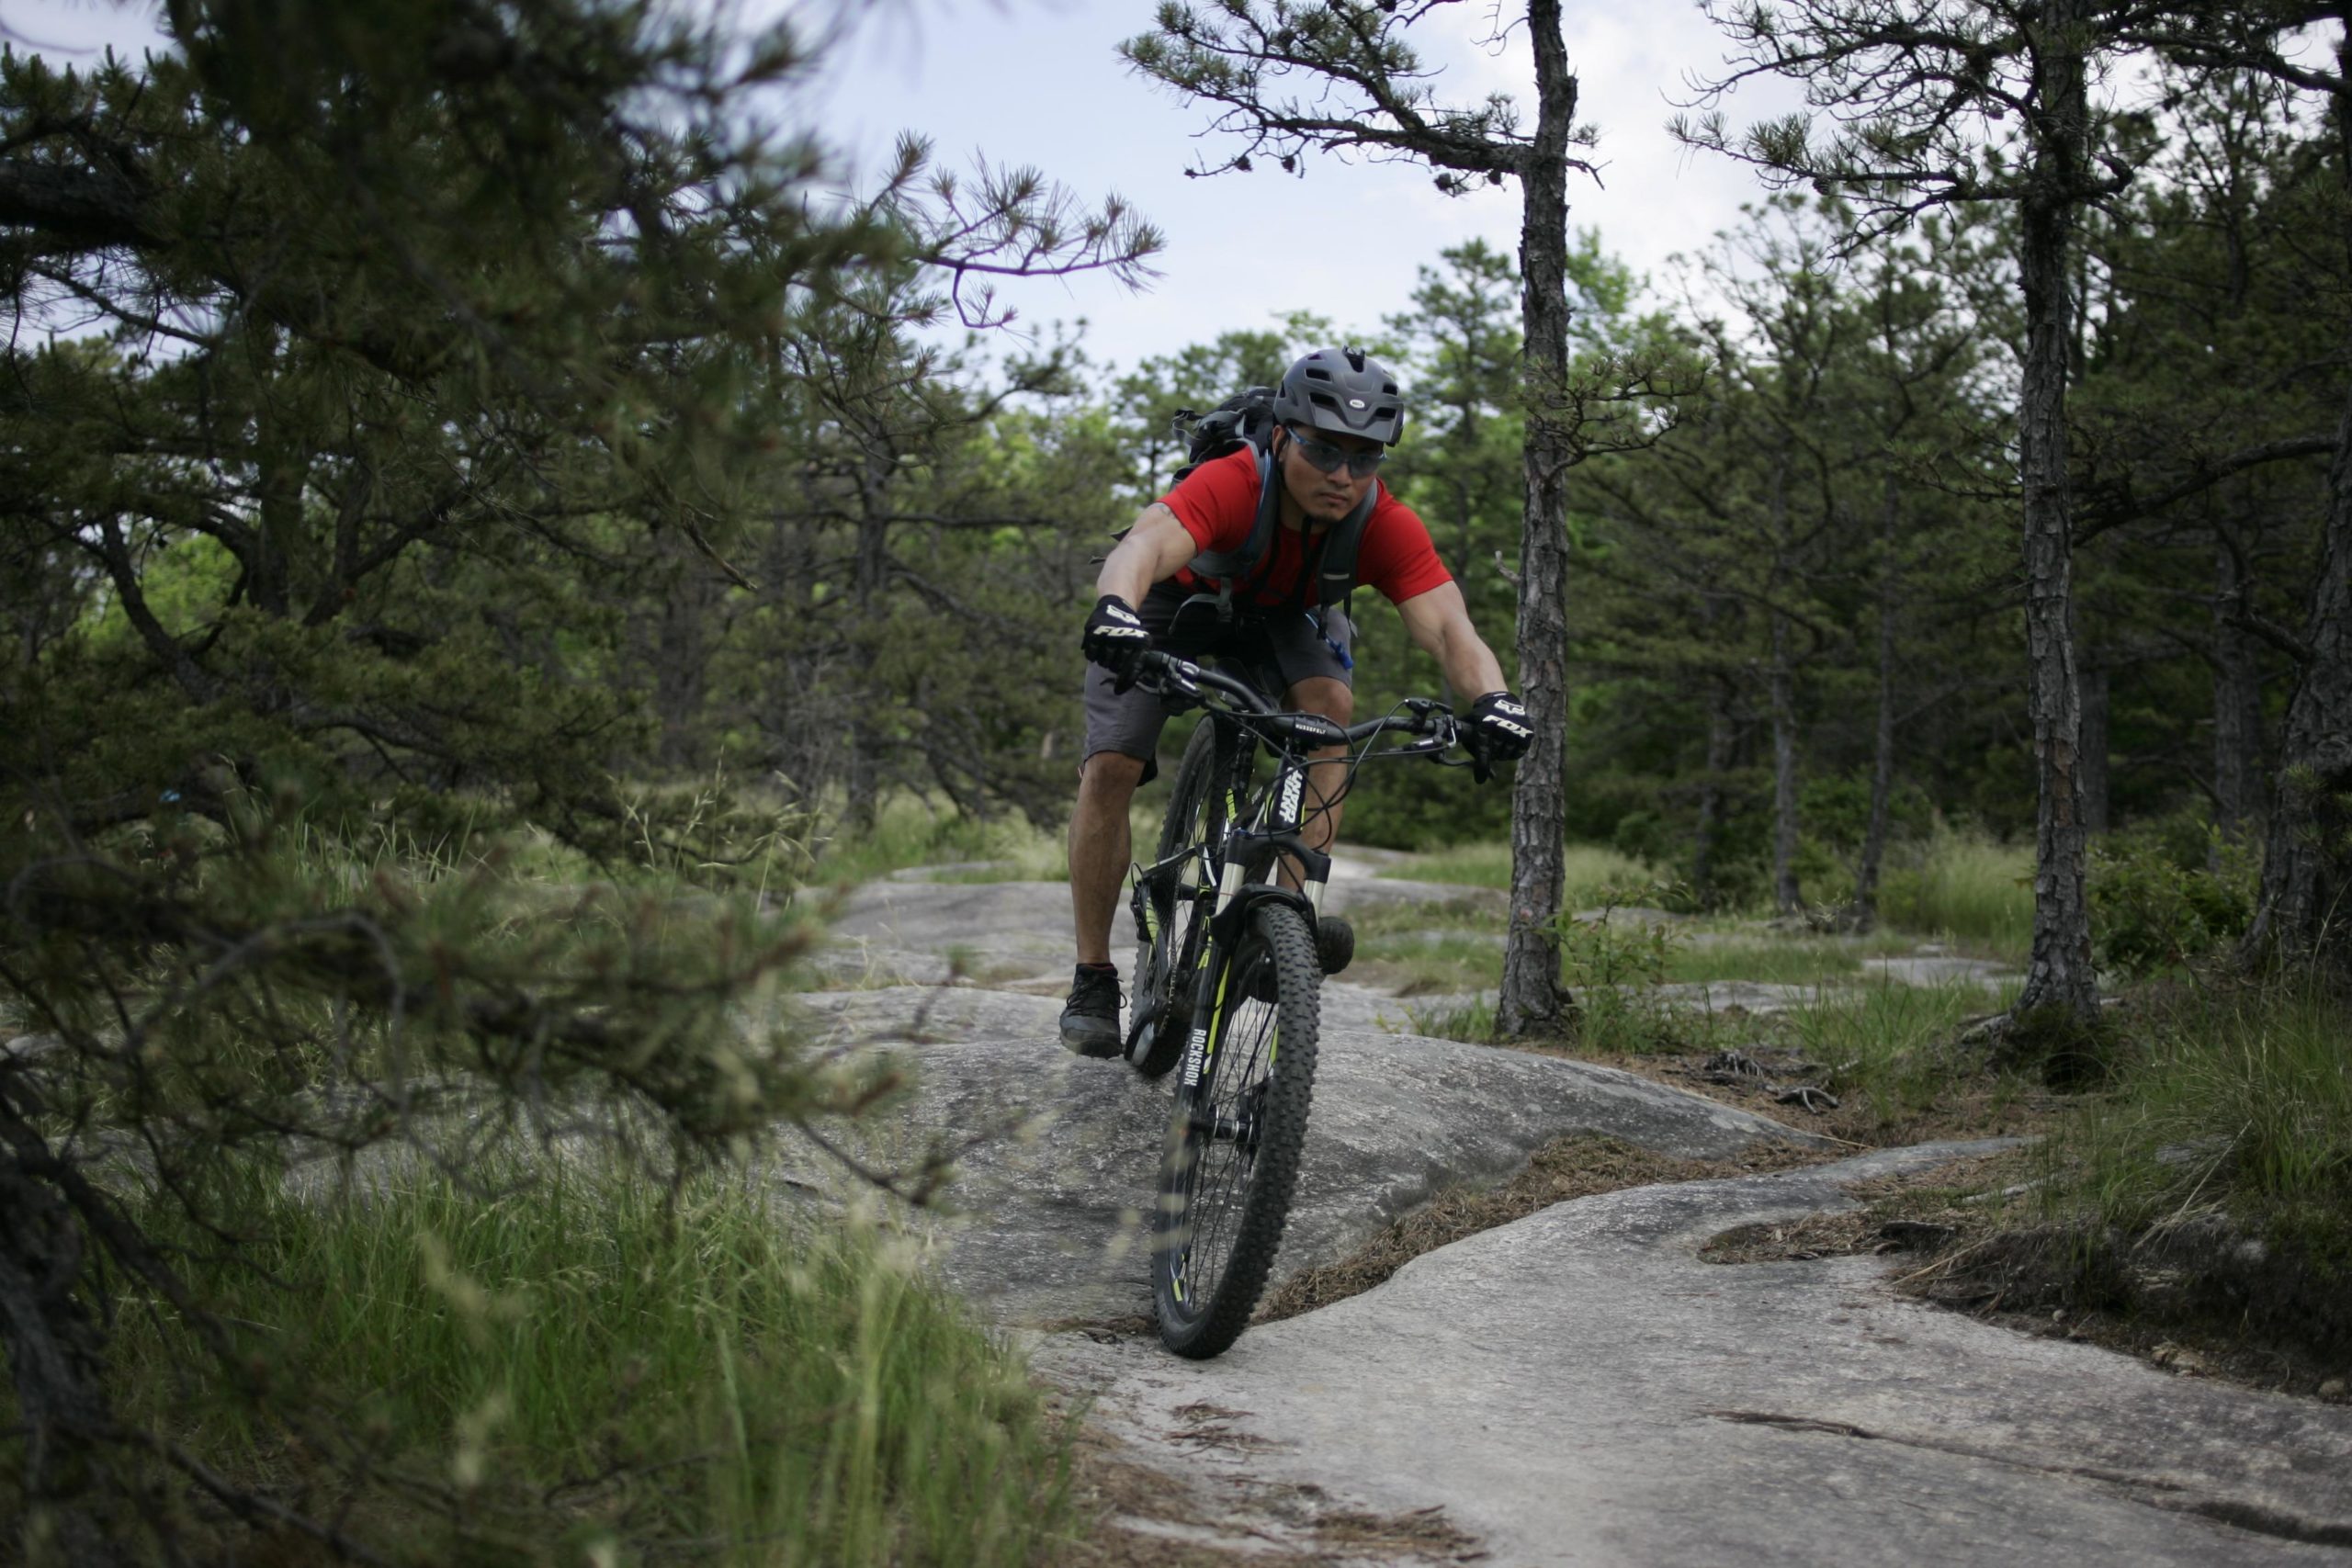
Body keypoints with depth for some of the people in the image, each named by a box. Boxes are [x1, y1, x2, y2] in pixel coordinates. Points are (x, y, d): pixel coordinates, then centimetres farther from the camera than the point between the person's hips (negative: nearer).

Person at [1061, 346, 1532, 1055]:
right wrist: (1115, 612, -80)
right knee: (1109, 771, -16)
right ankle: (1093, 979, -2)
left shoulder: (1387, 526, -31)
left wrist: (1492, 698, -63)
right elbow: (1145, 545, -58)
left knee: (1330, 701, -29)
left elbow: (1449, 626, -42)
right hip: (1177, 598, -2)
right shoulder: (1228, 485, -40)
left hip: (1285, 611, 2)